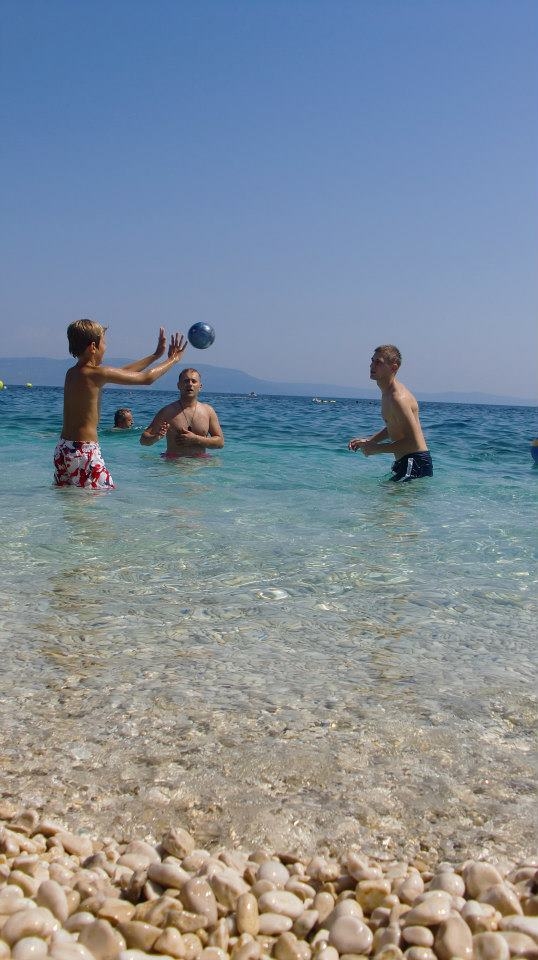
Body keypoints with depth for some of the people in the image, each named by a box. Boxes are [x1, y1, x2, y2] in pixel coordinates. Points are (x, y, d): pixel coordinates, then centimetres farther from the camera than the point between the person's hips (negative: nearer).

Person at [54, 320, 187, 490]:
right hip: (84, 450, -9)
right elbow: (147, 378, -6)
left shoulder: (72, 373, 10)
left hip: (62, 448, 9)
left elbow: (122, 372, 20)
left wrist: (156, 355, 27)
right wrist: (173, 359, 11)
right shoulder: (97, 373, -14)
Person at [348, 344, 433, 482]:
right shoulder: (387, 393, 11)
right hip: (404, 462, 10)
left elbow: (413, 442, -24)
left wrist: (376, 449, -17)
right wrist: (368, 441, 12)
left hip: (415, 464, -10)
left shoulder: (399, 398, -22)